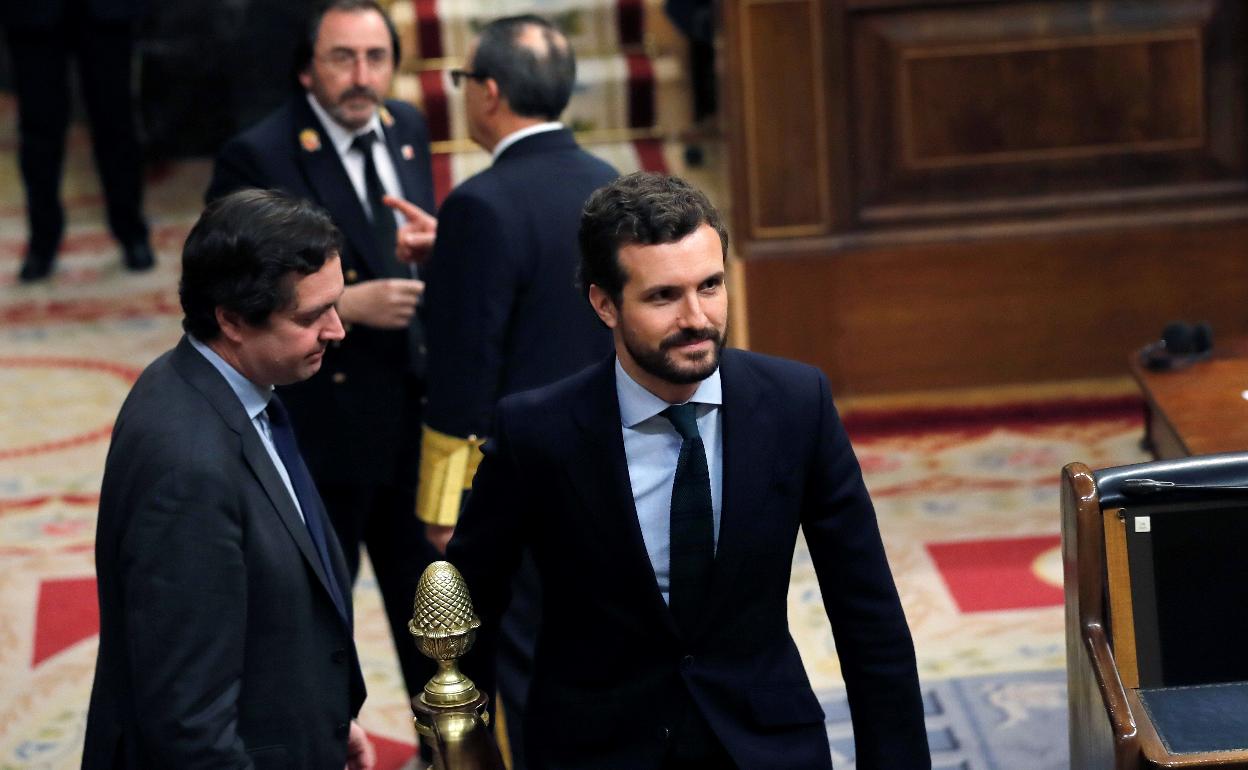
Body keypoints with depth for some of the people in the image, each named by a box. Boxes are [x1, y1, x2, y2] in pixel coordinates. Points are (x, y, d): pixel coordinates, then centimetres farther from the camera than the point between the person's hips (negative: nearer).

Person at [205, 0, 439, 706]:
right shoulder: (258, 157, -17)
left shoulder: (407, 130, 3)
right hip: (322, 422, -6)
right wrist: (345, 306, -26)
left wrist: (431, 241, -8)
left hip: (413, 408, 6)